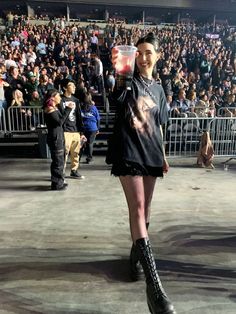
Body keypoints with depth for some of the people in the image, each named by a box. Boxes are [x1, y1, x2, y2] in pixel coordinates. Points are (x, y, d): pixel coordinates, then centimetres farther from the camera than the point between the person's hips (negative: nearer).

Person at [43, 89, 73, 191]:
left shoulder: (55, 108, 17)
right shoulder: (49, 108, -11)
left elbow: (62, 120, 14)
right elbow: (60, 122, -20)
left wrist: (68, 109, 6)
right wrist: (68, 109, -16)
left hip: (59, 137, 10)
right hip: (55, 138, -10)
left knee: (60, 160, 14)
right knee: (58, 161, -5)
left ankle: (59, 182, 24)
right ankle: (56, 184, 5)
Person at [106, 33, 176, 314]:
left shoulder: (158, 89, 16)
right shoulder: (129, 81, 1)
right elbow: (116, 89, -24)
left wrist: (163, 155, 16)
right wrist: (116, 70, -45)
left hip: (150, 153, 6)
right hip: (128, 152, -6)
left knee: (144, 208, 12)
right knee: (137, 207, -13)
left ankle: (136, 253, 35)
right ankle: (153, 283, -11)